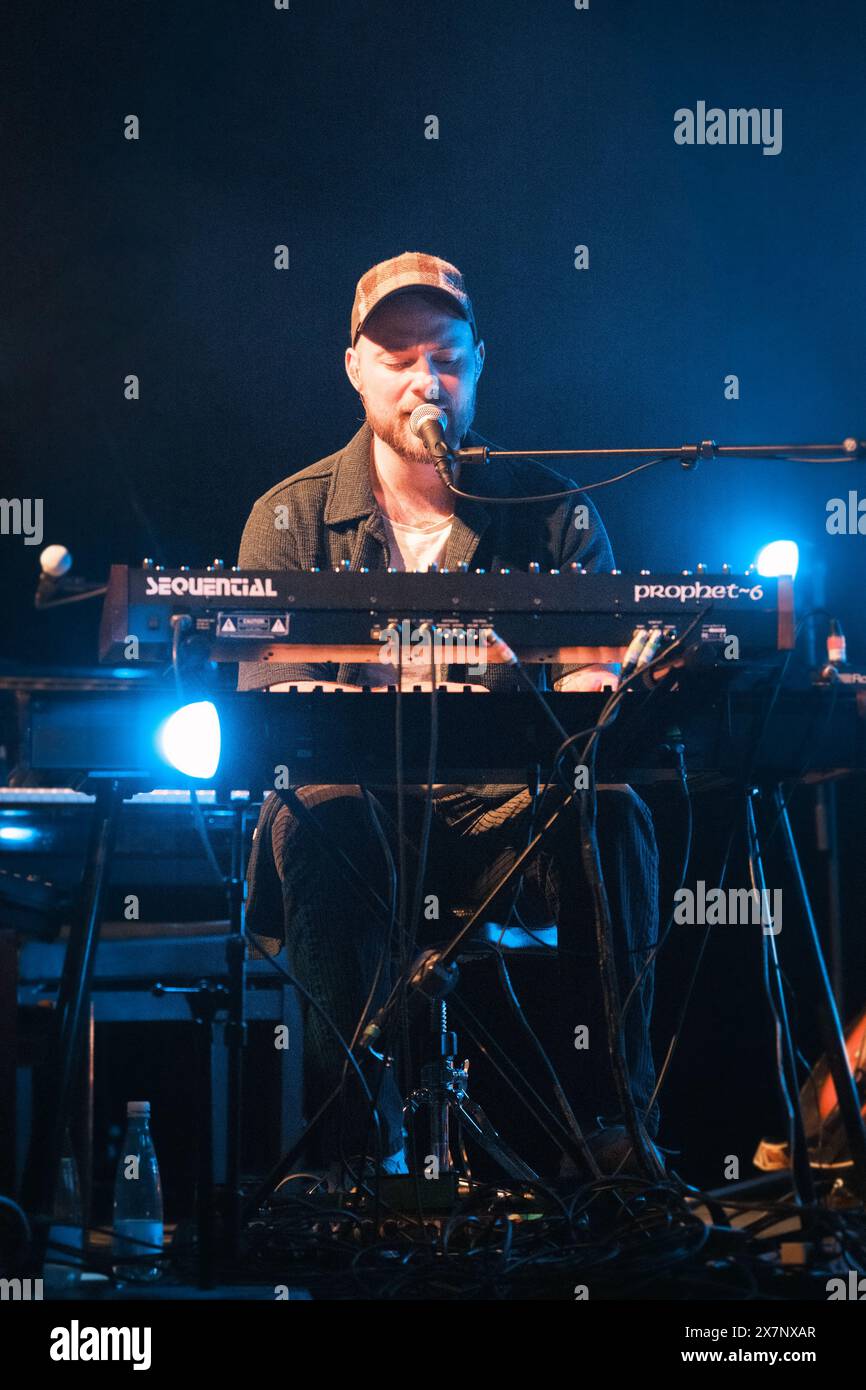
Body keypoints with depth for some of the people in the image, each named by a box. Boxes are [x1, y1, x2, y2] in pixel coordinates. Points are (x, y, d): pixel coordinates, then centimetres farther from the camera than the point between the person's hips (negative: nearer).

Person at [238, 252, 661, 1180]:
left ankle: (610, 1123, -21)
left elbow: (592, 679, -4)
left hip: (505, 808, 1)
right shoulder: (289, 520, 3)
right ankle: (366, 1142, -29)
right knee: (315, 821, -34)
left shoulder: (553, 515, 6)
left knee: (609, 813, -30)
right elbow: (273, 704, -9)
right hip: (360, 809, -1)